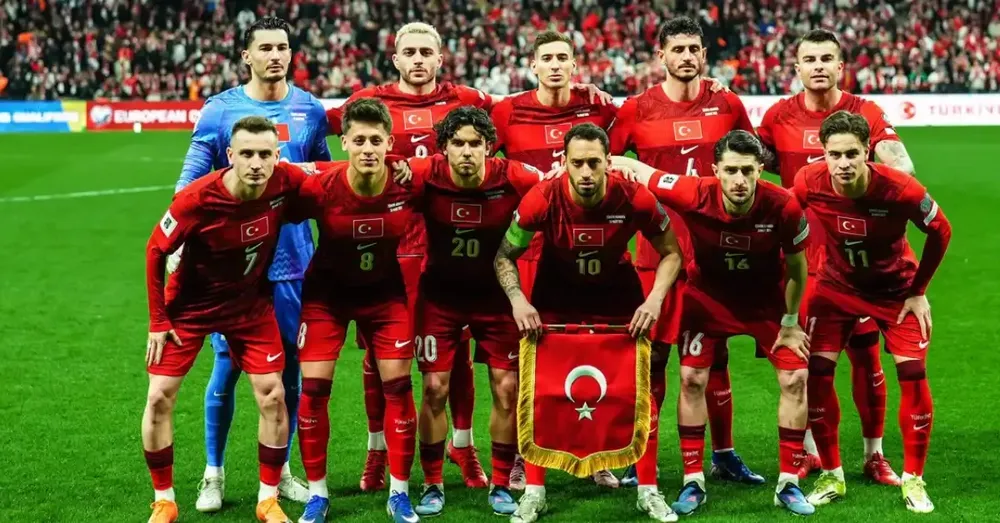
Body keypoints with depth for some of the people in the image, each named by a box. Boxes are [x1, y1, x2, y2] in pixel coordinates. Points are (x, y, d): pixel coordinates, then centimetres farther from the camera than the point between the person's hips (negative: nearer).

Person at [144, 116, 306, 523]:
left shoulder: (287, 181, -24)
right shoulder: (196, 199, -30)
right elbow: (155, 251, -15)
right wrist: (158, 321, -12)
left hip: (251, 304, 2)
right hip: (190, 305, -2)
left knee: (273, 397, -2)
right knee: (159, 398, -4)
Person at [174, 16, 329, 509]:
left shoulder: (310, 110, 5)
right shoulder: (220, 110, -2)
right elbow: (191, 180, -2)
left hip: (292, 261, 2)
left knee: (288, 366, 8)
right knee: (227, 367, 1)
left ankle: (280, 469, 23)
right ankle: (214, 474, 16)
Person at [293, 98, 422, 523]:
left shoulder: (410, 183, -23)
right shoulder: (319, 186, -26)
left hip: (385, 291, 1)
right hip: (327, 291, -1)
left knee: (398, 385, -1)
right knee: (313, 388, -4)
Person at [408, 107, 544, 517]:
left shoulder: (512, 178, -21)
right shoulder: (424, 175, -21)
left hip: (496, 294, 0)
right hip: (440, 294, 0)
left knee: (507, 388, 1)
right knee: (435, 389, 0)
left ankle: (501, 486, 17)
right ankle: (432, 486, 16)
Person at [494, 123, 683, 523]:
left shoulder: (635, 199, -26)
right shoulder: (542, 199, -27)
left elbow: (671, 253, -9)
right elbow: (505, 256, -12)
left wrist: (655, 299, -23)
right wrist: (517, 299, -28)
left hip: (617, 296, 0)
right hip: (555, 297, 0)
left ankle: (648, 490, 14)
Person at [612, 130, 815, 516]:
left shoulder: (783, 206, -30)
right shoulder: (694, 196, -32)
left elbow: (796, 268, -12)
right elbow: (633, 168, -17)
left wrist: (790, 323, -5)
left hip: (768, 300, 0)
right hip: (708, 295, 0)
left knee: (796, 378, -5)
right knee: (692, 378, -5)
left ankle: (788, 483, 8)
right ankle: (693, 481, 9)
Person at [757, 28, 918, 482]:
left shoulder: (866, 113, -2)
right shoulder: (779, 116, 2)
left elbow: (901, 164, -13)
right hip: (799, 253, 1)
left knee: (865, 354, 2)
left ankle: (874, 455, 16)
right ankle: (809, 453, 23)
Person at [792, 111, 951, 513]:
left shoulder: (900, 189, -31)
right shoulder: (809, 183, -26)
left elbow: (940, 232, -11)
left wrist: (919, 291, -6)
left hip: (896, 290, -1)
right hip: (836, 286, 2)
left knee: (913, 375, -9)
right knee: (815, 374, -5)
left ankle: (913, 479, 9)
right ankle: (832, 475, 12)